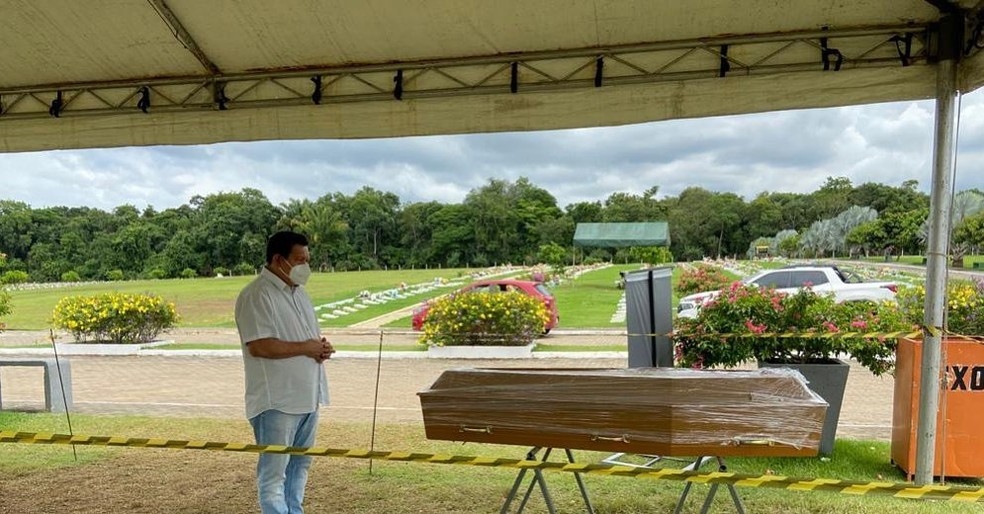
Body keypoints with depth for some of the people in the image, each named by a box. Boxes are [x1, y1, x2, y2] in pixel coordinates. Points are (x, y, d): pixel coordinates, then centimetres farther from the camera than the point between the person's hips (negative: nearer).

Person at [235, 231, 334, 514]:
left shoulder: (298, 290, 13)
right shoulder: (257, 296, -16)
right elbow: (258, 345, -25)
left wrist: (321, 346, -1)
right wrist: (306, 348, -18)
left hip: (307, 395, 9)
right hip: (276, 400, -9)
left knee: (300, 463, 19)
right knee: (274, 470, 1)